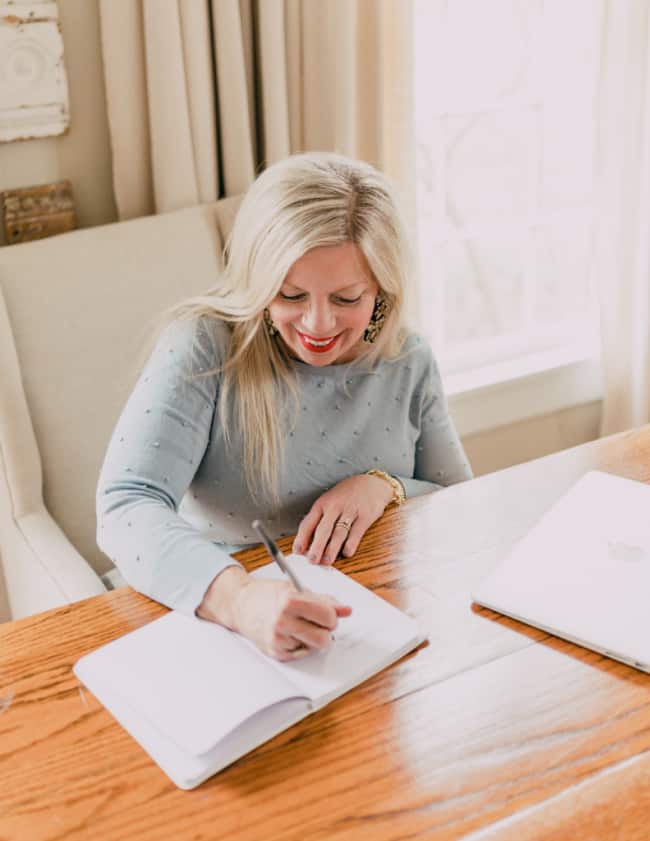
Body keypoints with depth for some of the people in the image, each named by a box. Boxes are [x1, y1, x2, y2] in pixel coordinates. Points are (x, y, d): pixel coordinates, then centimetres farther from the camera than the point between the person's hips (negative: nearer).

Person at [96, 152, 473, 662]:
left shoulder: (410, 362, 0)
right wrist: (240, 599, -42)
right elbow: (126, 510, -25)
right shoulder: (205, 347, -14)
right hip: (215, 623, -2)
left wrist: (385, 488, -12)